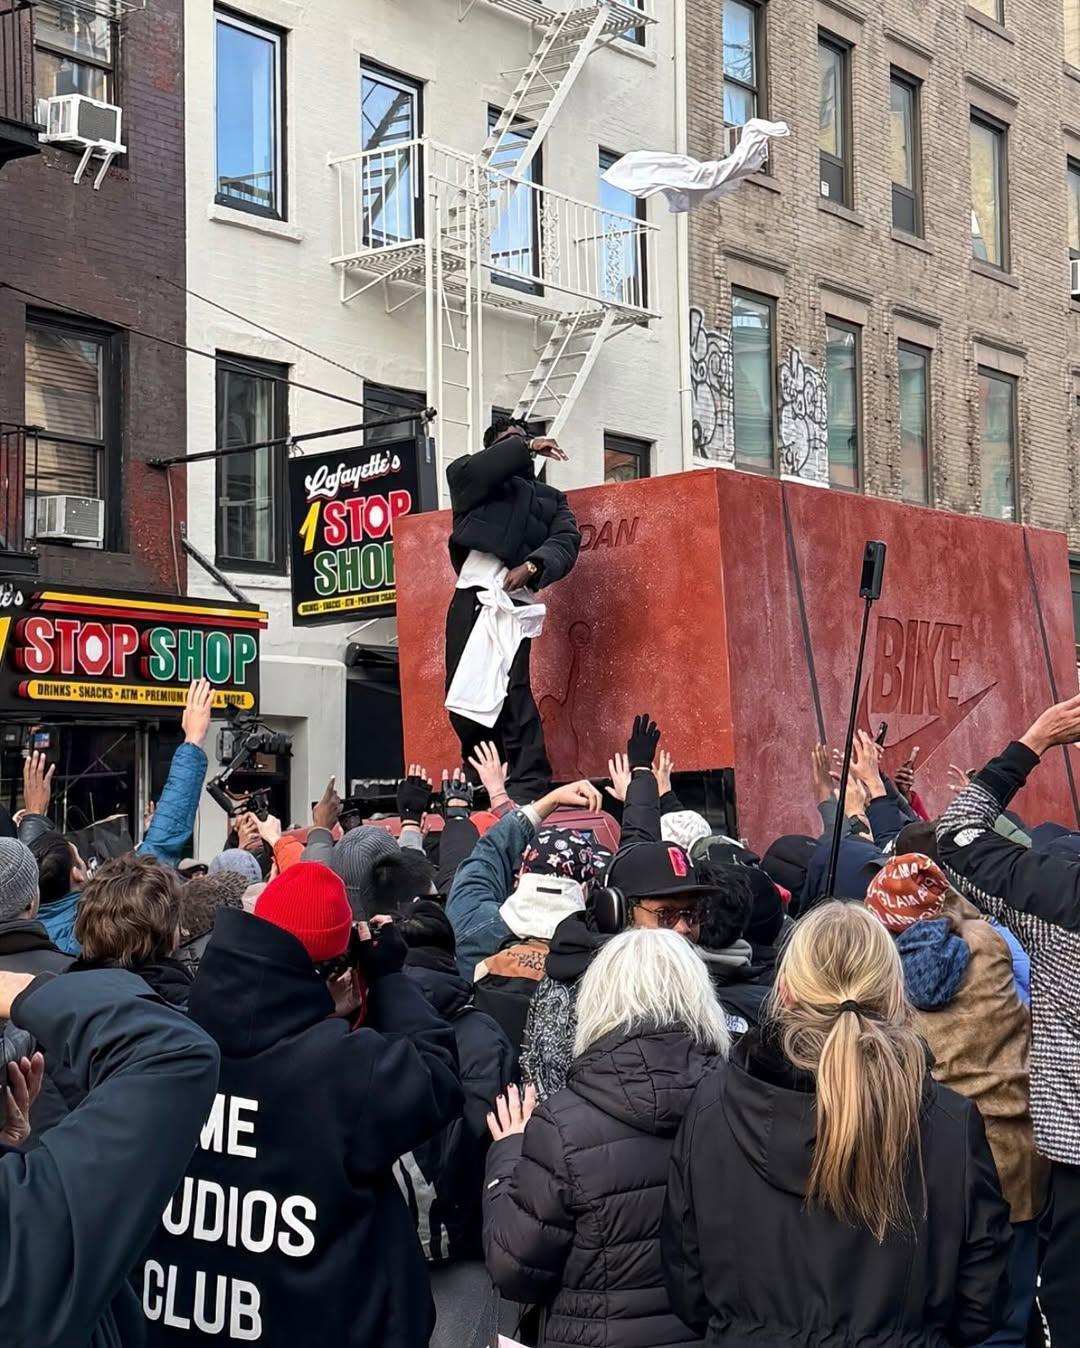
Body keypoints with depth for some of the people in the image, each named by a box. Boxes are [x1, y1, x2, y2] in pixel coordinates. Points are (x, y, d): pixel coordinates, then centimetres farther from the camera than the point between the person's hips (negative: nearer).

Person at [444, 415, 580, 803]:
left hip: (513, 600, -1)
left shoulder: (551, 498, 24)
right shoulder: (472, 479, 22)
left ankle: (528, 792, -20)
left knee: (511, 692, -18)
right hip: (471, 596, 2)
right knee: (465, 697, 0)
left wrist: (532, 566, -14)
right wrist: (525, 448, 5)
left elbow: (566, 543, 7)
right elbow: (468, 472, -3)